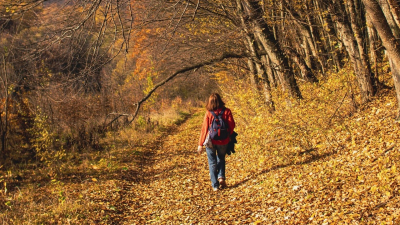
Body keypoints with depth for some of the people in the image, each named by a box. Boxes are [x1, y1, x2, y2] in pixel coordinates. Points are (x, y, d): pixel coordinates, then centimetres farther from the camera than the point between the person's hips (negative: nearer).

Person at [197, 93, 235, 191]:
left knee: (212, 162, 11)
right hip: (223, 141, 2)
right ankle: (221, 177, 8)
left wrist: (200, 144, -2)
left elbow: (204, 129, -7)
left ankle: (215, 185, 10)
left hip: (211, 142, -1)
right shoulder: (227, 111, -7)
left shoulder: (208, 113, -10)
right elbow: (232, 125, -5)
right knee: (221, 159, 25)